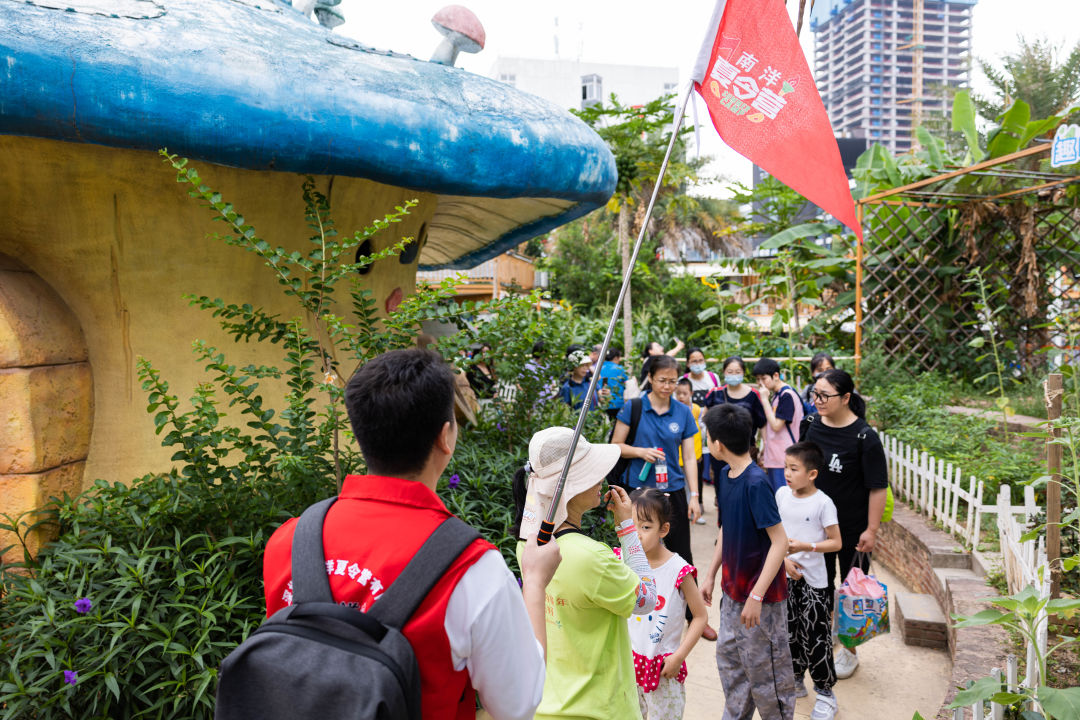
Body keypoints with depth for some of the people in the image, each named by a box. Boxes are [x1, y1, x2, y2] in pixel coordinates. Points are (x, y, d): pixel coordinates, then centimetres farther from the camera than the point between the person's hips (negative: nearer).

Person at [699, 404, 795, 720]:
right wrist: (711, 575, 13)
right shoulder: (725, 476, 1)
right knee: (729, 659, 20)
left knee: (764, 667, 9)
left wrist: (756, 596, -24)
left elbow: (780, 543, -24)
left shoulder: (756, 483, -25)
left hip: (761, 593, -8)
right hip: (733, 590, 8)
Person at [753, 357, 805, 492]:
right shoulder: (775, 395, 12)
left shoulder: (787, 395, -14)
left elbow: (776, 426, -18)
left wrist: (764, 399, -14)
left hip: (784, 460, -9)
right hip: (774, 457, 9)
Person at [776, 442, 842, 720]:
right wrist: (784, 560, -7)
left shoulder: (823, 503, -15)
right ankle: (796, 682, 36)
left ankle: (825, 694, 20)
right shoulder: (782, 494, -1)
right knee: (789, 632, 17)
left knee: (815, 637, 3)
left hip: (812, 581, -5)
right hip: (785, 576, 5)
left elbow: (836, 542, -11)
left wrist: (805, 546, -22)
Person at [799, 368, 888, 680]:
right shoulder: (810, 425, -4)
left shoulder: (864, 437, -19)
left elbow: (877, 488, -16)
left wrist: (871, 530, -16)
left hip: (853, 526, -4)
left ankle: (849, 650, 32)